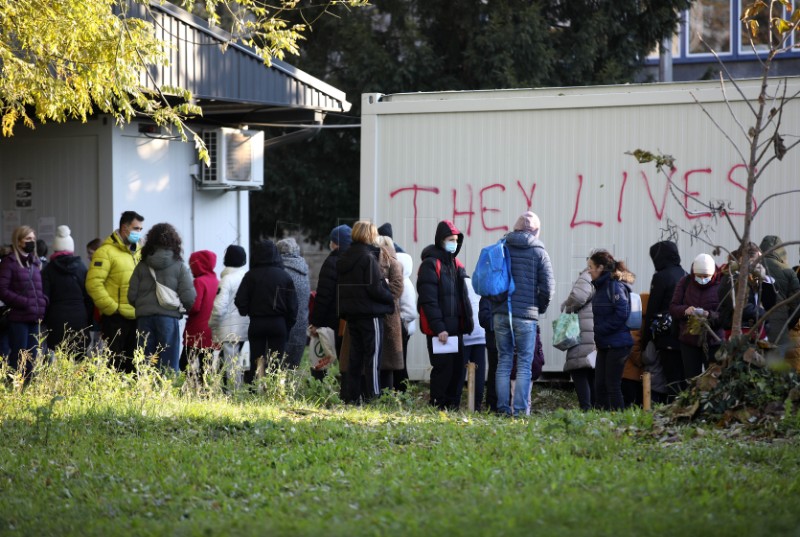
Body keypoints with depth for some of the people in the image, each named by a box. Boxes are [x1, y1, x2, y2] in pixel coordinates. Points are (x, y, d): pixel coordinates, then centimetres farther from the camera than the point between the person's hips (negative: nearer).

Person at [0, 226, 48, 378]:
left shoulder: (36, 262, 17)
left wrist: (44, 303, 3)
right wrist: (24, 303, -15)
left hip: (35, 319, 6)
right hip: (18, 318, -6)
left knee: (32, 359, 7)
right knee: (18, 359, -7)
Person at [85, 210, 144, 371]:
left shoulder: (138, 252, 16)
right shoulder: (107, 251, -8)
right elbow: (93, 284, -15)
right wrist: (112, 308, -15)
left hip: (137, 317, 7)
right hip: (116, 318, -7)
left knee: (133, 363, 11)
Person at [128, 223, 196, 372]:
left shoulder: (141, 266, 6)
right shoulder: (180, 267, 0)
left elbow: (131, 296, 2)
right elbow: (188, 298, -6)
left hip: (144, 319, 2)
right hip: (169, 317, -2)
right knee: (169, 365, 1)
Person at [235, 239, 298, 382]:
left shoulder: (251, 275, -6)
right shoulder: (284, 276, 0)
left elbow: (240, 301, -7)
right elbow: (292, 306, 2)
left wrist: (245, 312, 14)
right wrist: (288, 327, 11)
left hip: (257, 323, -1)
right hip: (279, 324, 1)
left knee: (256, 364, 5)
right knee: (276, 363, 4)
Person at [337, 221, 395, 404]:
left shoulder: (343, 259, 9)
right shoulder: (368, 258, -15)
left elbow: (340, 286, 13)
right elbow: (375, 288, -17)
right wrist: (390, 299, -2)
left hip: (350, 312, 7)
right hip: (370, 313, -7)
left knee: (355, 355, 12)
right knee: (372, 356, -2)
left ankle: (351, 396, 12)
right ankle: (372, 396, -5)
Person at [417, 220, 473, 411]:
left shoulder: (456, 265, 18)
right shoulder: (430, 264, -8)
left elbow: (463, 297, 24)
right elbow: (428, 300, -15)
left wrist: (467, 321, 12)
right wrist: (438, 328, -19)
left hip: (455, 328, 8)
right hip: (439, 329, -8)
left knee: (458, 367, 7)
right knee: (443, 367, -8)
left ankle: (453, 405, 15)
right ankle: (438, 406, -1)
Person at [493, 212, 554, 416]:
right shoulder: (538, 251, -2)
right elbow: (548, 286, -5)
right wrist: (540, 307, 12)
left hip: (500, 313, 3)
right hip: (526, 315, -3)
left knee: (503, 361, 9)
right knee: (524, 363, 2)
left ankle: (503, 407, 7)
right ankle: (520, 408, -3)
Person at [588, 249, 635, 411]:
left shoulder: (615, 286, -14)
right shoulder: (601, 286, 15)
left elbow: (621, 314, -21)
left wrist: (600, 330, -16)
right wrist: (598, 334, 5)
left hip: (617, 344, -9)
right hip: (604, 345, 9)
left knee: (612, 386, -5)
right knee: (599, 386, 10)